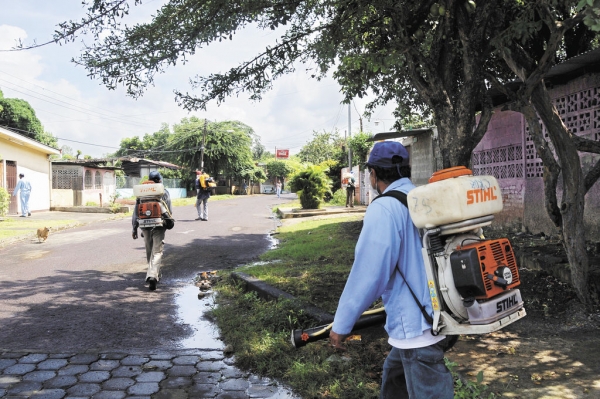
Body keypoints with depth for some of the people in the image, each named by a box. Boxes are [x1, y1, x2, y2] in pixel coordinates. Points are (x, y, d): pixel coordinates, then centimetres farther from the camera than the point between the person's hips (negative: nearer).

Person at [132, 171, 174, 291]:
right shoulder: (164, 193, -1)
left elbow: (136, 211, 4)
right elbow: (169, 211, 0)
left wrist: (134, 228, 8)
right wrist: (170, 223, 17)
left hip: (145, 226, 3)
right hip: (159, 226, -3)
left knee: (149, 252, 19)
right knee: (157, 252, -3)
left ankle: (155, 274, 34)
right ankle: (152, 276, -19)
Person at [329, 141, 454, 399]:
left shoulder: (383, 208, -17)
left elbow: (368, 274, -22)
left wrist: (341, 325, -12)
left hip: (415, 324, -9)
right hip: (439, 315, 9)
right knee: (394, 377, 26)